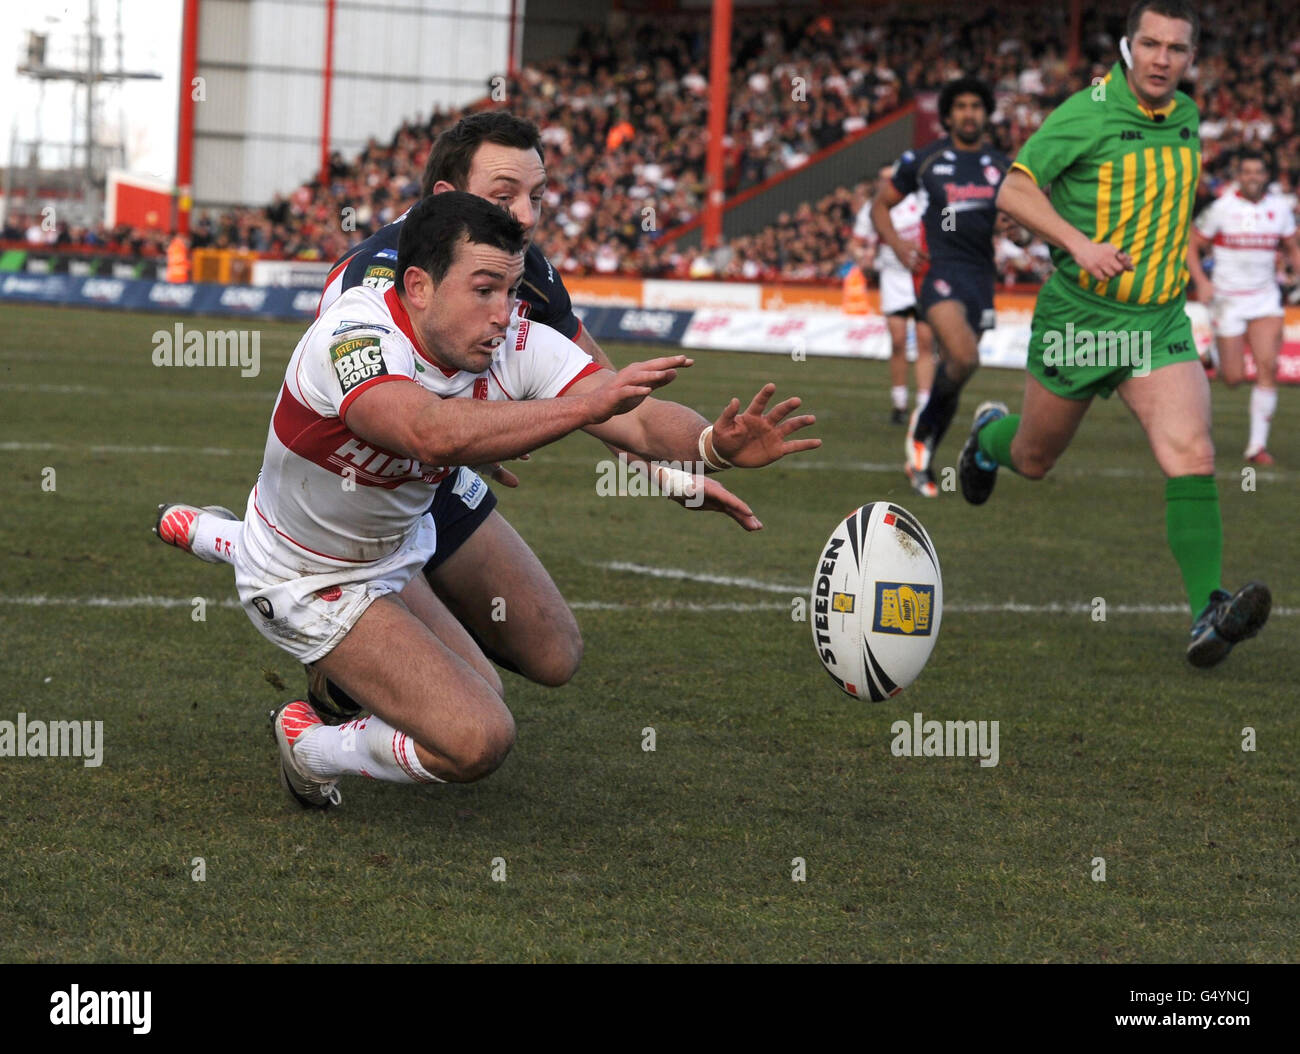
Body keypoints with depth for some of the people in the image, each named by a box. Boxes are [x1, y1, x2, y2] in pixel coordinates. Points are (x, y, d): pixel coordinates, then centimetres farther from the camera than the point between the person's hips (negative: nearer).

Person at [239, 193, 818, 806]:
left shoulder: (518, 345, -16)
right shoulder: (354, 336, -35)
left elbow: (640, 421, -27)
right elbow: (432, 431, -55)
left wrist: (715, 444, -49)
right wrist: (587, 405, -61)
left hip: (400, 548, 8)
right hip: (310, 586, -8)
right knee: (478, 739, -19)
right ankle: (312, 748, 8)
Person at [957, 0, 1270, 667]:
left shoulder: (1187, 119, 5)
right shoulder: (1085, 115, -14)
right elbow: (1014, 191, -14)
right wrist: (1080, 243, -26)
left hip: (1160, 323, 3)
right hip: (1078, 316, -3)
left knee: (1191, 456, -18)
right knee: (1035, 461, 17)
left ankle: (1208, 614, -26)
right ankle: (990, 436, 55)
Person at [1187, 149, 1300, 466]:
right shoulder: (1222, 207, -8)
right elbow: (1192, 246, -1)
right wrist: (1201, 282, -15)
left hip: (1265, 298, 2)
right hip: (1229, 299, -2)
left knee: (1268, 368, -13)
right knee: (1233, 378, -1)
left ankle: (1257, 444, -7)